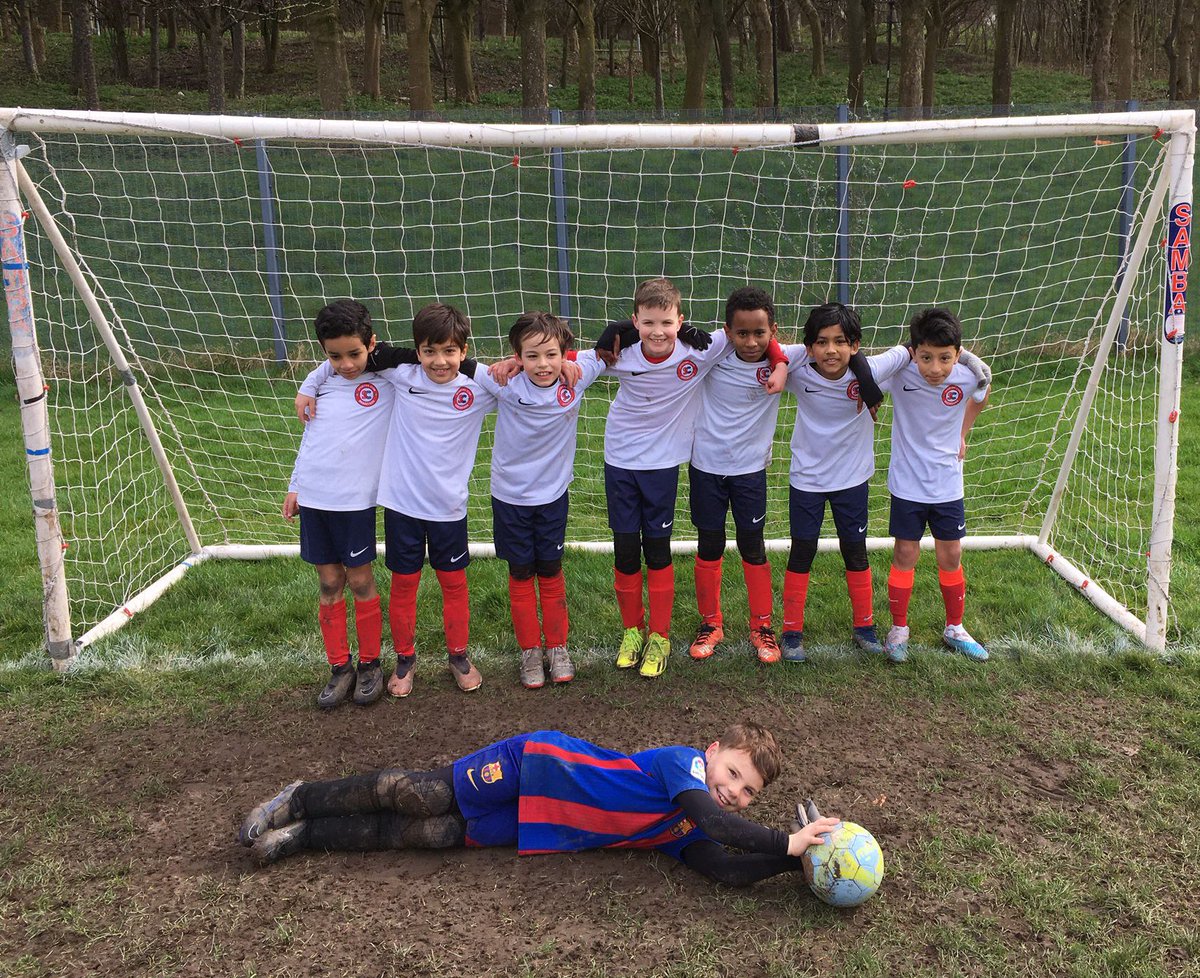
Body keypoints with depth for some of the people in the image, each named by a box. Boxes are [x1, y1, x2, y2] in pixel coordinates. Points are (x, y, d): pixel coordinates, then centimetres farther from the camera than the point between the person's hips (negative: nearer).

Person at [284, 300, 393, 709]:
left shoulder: (387, 380, -5)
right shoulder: (322, 381, 9)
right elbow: (309, 436, 17)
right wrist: (294, 486, 19)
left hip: (356, 501, -4)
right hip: (313, 498, 4)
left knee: (361, 582, 4)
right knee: (329, 584, 9)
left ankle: (370, 664, 20)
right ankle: (339, 667, 20)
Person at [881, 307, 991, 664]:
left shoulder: (970, 377, -14)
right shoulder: (899, 373, -23)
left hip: (948, 484, 2)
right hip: (907, 484, -2)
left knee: (951, 557, 12)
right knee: (905, 555, 4)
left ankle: (954, 628, 30)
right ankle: (899, 628, 22)